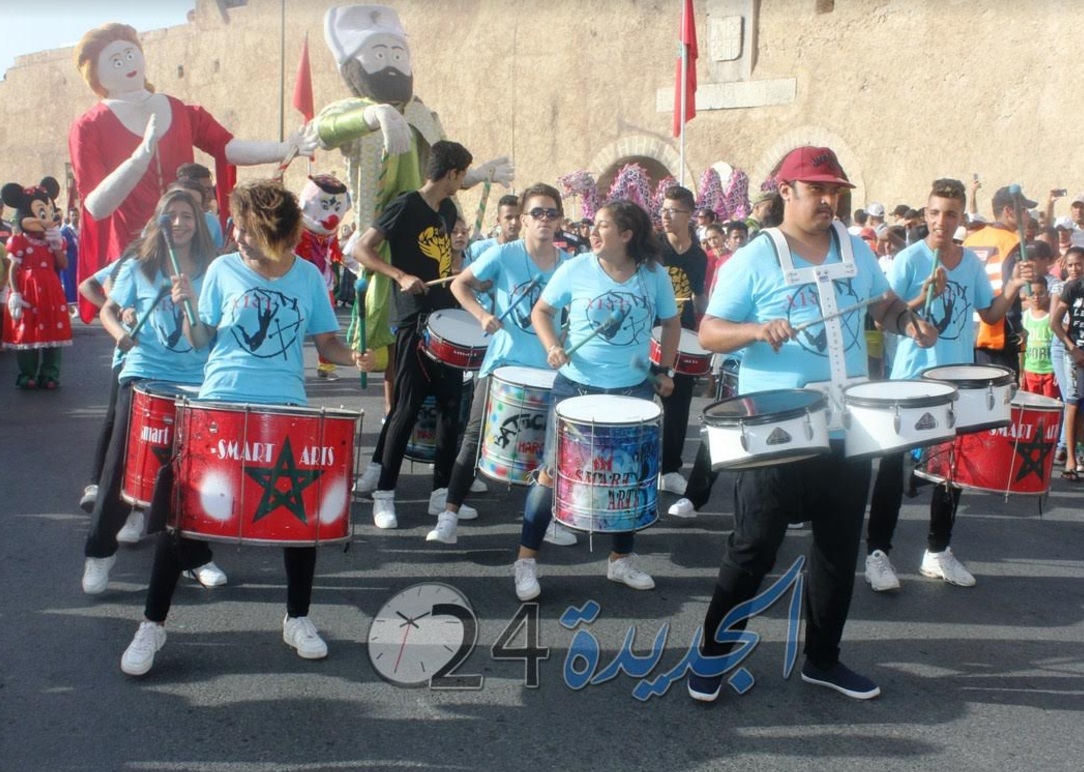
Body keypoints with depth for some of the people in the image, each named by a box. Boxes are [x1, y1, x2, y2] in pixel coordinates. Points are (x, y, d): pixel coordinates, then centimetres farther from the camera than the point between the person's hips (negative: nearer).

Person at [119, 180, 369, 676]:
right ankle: (152, 625, 17)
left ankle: (298, 620, 25)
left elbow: (326, 342, 6)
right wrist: (188, 308, -15)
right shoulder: (223, 270, 0)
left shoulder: (308, 277, 2)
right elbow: (201, 341, 3)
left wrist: (353, 357, -14)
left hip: (285, 410, 1)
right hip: (220, 403, -1)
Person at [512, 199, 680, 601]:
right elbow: (541, 311, 3)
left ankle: (622, 559, 30)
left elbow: (671, 322, 12)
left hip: (633, 391, 2)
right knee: (552, 473, 0)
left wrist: (666, 371, 5)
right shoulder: (576, 269, -7)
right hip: (576, 387, -2)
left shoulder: (655, 276, -2)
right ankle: (526, 560, 14)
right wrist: (553, 346, -14)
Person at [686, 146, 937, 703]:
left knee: (839, 549, 15)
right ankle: (711, 656, 19)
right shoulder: (753, 260, -9)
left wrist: (907, 322, -1)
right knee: (752, 549, 1)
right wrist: (755, 329, -29)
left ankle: (823, 659, 32)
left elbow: (882, 302, 21)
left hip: (849, 428, 6)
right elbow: (708, 333, -10)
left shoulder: (856, 249, 8)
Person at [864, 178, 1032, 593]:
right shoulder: (909, 259, -9)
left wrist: (1013, 288, -5)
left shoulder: (973, 262, 6)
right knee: (894, 463, -1)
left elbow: (990, 314, 12)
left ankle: (937, 551, 25)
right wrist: (923, 297, -27)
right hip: (911, 380, -5)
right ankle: (878, 551, 8)